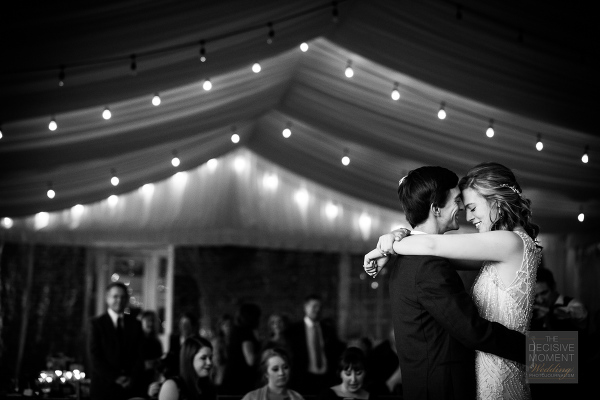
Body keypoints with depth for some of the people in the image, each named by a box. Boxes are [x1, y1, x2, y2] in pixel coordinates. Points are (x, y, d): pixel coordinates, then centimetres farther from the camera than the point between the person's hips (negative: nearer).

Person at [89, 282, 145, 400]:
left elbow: (140, 355, 8)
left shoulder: (135, 324, 12)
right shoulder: (97, 323, 4)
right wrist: (115, 377, -11)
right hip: (104, 386, -2)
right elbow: (95, 356, -3)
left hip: (131, 386, 2)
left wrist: (132, 378, -8)